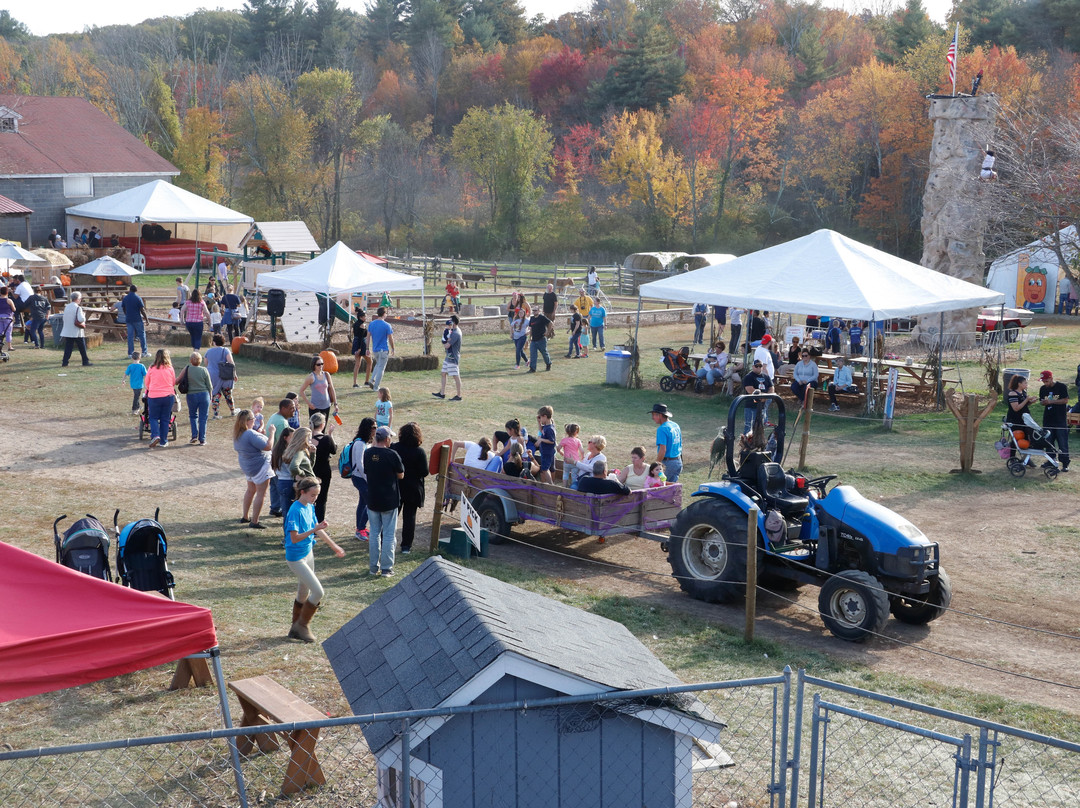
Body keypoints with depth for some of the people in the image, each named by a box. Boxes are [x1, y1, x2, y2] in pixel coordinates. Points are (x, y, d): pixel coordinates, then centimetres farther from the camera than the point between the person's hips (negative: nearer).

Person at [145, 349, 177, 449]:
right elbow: (174, 383, 10)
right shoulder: (170, 369, -3)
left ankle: (155, 435, -11)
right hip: (168, 396, 1)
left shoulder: (152, 368, -4)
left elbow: (147, 383, 8)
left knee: (153, 418, 11)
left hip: (153, 396, -1)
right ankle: (163, 441, 12)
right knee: (165, 419, 9)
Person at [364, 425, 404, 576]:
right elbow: (401, 475, -6)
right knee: (388, 534, 5)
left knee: (374, 533, 14)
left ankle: (373, 567, 19)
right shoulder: (392, 454, -17)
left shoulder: (368, 453, -3)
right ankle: (386, 568, 8)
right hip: (389, 500, -4)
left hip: (372, 500, 4)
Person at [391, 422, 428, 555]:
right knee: (409, 517, 8)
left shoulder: (393, 448, -8)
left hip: (395, 488, 2)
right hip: (413, 490, -2)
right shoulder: (420, 452, -16)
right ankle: (406, 546, 10)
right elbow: (424, 472, -14)